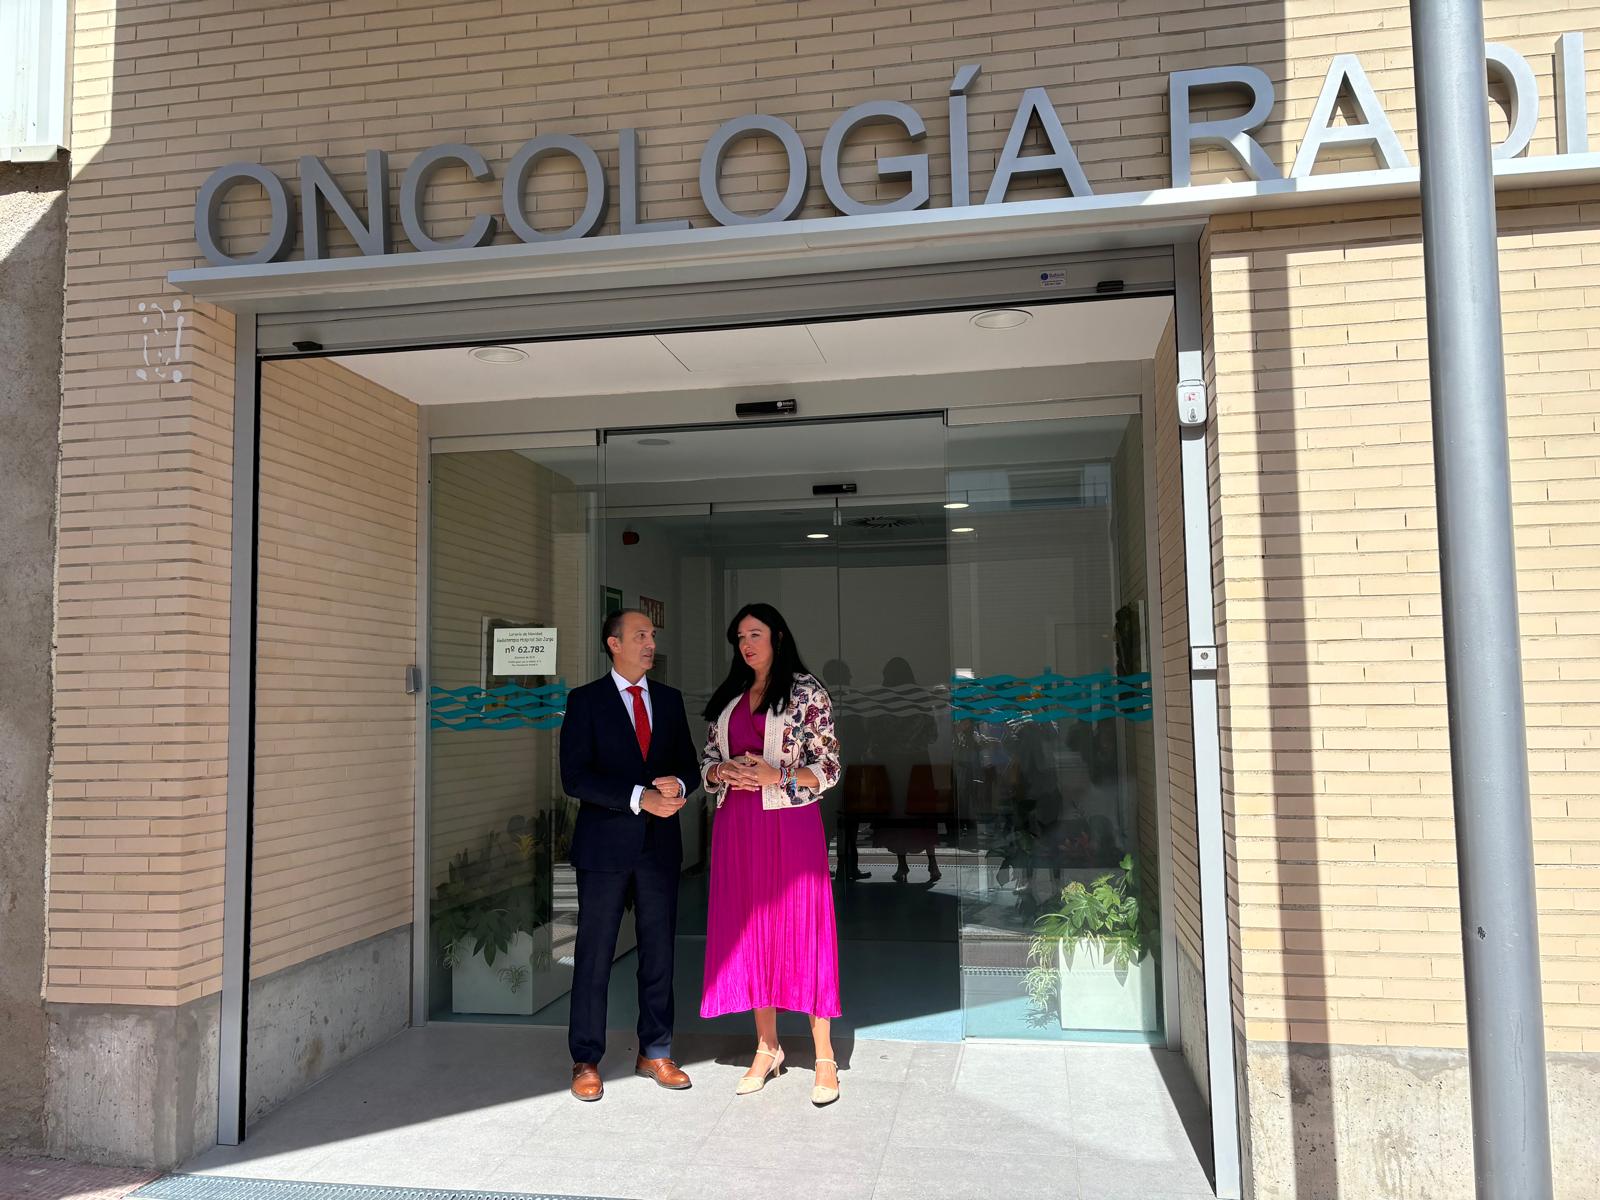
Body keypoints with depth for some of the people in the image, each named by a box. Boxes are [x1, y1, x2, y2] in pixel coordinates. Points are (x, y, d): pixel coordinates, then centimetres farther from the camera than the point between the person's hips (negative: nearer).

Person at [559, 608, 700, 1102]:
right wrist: (639, 798, -20)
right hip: (605, 844, -4)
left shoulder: (669, 699, 10)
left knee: (659, 953, 11)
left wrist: (677, 784, -11)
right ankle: (586, 1062, 17)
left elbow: (688, 762, 13)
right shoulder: (585, 700, -3)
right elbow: (575, 777, -12)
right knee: (594, 956, 4)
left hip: (659, 844, 4)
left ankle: (655, 1053, 24)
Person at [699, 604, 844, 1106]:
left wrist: (775, 776, -19)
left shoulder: (807, 692, -3)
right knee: (749, 932, 9)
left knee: (801, 930, -2)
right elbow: (707, 761, 15)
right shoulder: (730, 698, 13)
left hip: (789, 824, -5)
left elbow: (828, 768, -5)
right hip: (737, 827, 5)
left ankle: (825, 1057, 9)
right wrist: (722, 773, -7)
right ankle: (767, 1048, 23)